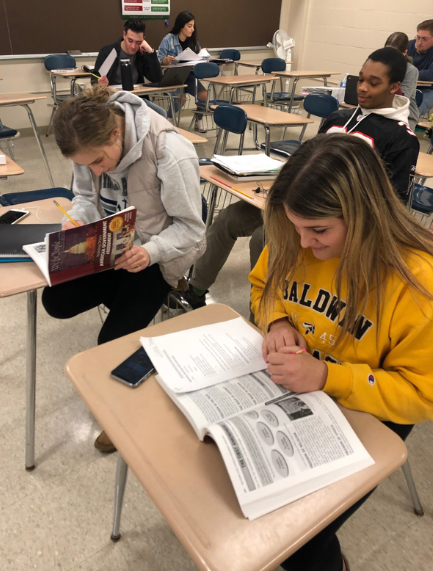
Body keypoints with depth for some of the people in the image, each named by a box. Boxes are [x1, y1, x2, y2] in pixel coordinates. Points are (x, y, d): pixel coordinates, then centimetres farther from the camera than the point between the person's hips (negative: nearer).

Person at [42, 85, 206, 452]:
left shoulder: (171, 154, -29)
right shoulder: (90, 144, -11)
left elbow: (190, 228, -21)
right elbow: (87, 196, 5)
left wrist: (150, 251, -38)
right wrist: (75, 221, -18)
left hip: (157, 255, -6)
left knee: (112, 342, -15)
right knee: (56, 301, -3)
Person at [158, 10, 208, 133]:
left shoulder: (194, 41, 11)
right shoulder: (168, 40, -6)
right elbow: (159, 60, -10)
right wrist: (166, 60, -32)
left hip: (188, 75, 5)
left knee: (204, 94, -22)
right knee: (181, 98, -32)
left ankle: (199, 121, 2)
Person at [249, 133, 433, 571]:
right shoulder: (291, 240, -13)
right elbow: (262, 286, 8)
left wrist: (326, 377, -32)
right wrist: (277, 322, -15)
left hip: (362, 419, -4)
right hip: (282, 389, 5)